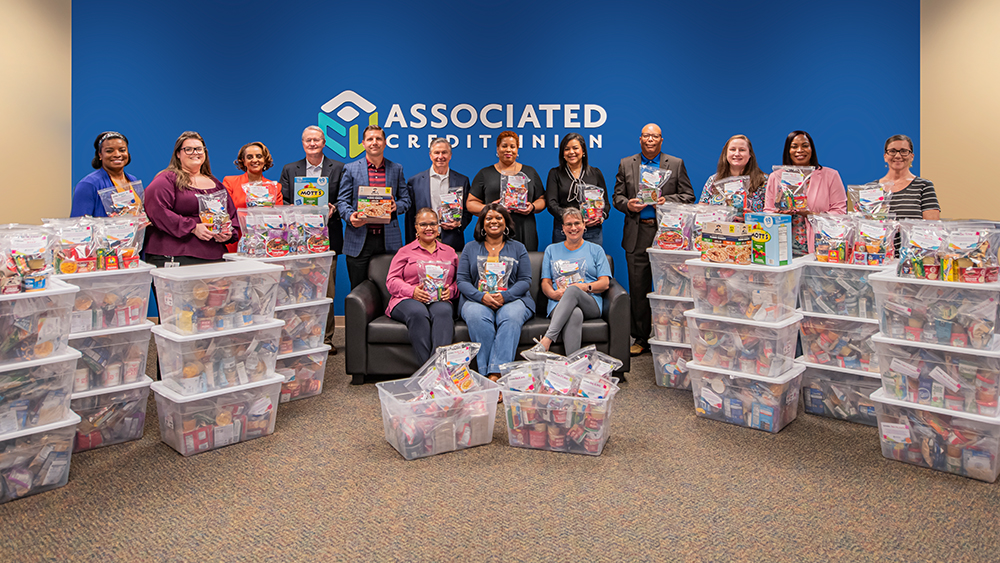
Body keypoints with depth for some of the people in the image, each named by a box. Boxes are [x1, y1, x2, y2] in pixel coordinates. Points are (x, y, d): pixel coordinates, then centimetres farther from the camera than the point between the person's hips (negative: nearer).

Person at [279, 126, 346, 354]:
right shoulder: (289, 170, 14)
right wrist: (291, 210, -11)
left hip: (327, 238, -1)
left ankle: (326, 339, 8)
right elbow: (282, 201, 11)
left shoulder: (338, 168, 10)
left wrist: (334, 209, -13)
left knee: (327, 291, -1)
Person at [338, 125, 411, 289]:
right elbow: (342, 201, 6)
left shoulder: (397, 169, 13)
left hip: (389, 240, 1)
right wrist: (350, 216, -16)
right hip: (359, 239, -1)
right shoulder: (350, 169, 8)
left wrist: (396, 206, -9)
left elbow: (406, 200, 14)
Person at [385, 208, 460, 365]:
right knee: (418, 312, -39)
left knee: (443, 311, -38)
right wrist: (412, 291, -12)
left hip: (440, 301, 1)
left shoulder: (449, 252, 25)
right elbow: (391, 281, 7)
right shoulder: (405, 251, 18)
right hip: (407, 300, -1)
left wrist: (450, 291, -6)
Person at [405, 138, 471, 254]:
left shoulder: (462, 181, 11)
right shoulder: (415, 181, 7)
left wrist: (459, 223, -6)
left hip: (452, 243, 1)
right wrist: (411, 246, 1)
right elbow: (410, 217, 7)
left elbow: (468, 211, 16)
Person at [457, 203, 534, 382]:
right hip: (477, 299, 1)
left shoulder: (518, 248, 16)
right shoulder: (470, 248, 17)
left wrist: (504, 296, -14)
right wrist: (482, 296, -14)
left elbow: (525, 280, 5)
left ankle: (496, 374, -43)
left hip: (511, 299, 0)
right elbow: (462, 280, 6)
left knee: (511, 316, -36)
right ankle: (485, 373, -35)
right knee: (477, 316, -36)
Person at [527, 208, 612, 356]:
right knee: (575, 314, -39)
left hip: (590, 303, 0)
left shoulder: (596, 250, 20)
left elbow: (605, 283, 9)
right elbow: (545, 283, 16)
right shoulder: (551, 250, 24)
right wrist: (554, 294, -9)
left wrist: (583, 287, -12)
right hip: (559, 304, 0)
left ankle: (546, 340, -49)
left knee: (573, 290, -38)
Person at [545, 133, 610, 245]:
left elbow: (605, 202, 14)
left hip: (592, 232, 1)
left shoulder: (596, 173, 13)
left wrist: (601, 217, -8)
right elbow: (551, 203, -2)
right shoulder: (555, 173, 9)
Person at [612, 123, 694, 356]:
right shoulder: (626, 164, 13)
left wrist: (668, 201, -12)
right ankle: (641, 338, 13)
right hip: (637, 235, 2)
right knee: (638, 288, 3)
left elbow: (688, 195, 6)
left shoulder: (676, 164, 9)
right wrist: (627, 205, -10)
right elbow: (617, 196, 12)